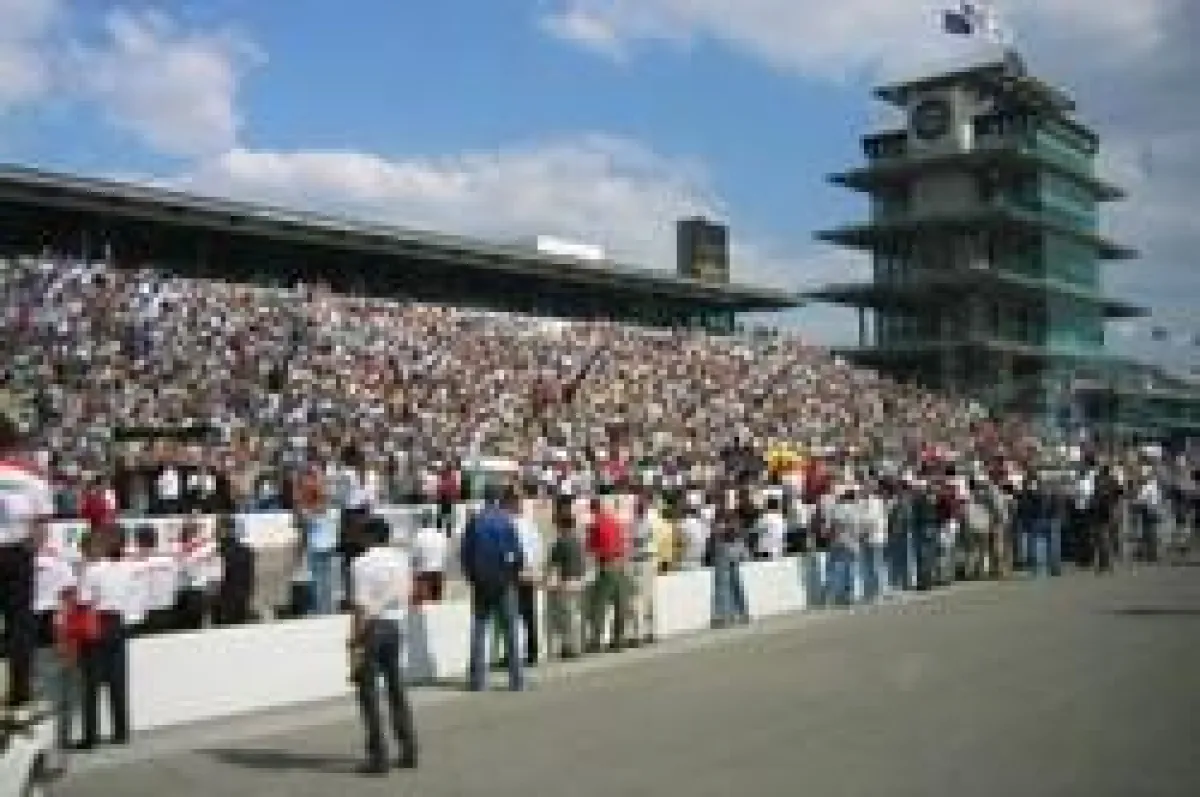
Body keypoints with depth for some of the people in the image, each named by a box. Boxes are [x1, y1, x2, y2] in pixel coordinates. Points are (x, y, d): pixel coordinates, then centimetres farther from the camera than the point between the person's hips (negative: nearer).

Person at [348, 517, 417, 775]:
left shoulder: (362, 564, -13)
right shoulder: (401, 559, 6)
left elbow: (361, 607, -17)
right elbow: (408, 595, 12)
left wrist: (355, 639, -14)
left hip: (372, 627, -6)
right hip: (395, 625, 6)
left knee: (369, 692, 1)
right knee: (396, 687, 16)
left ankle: (378, 756, 1)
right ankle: (408, 749, 20)